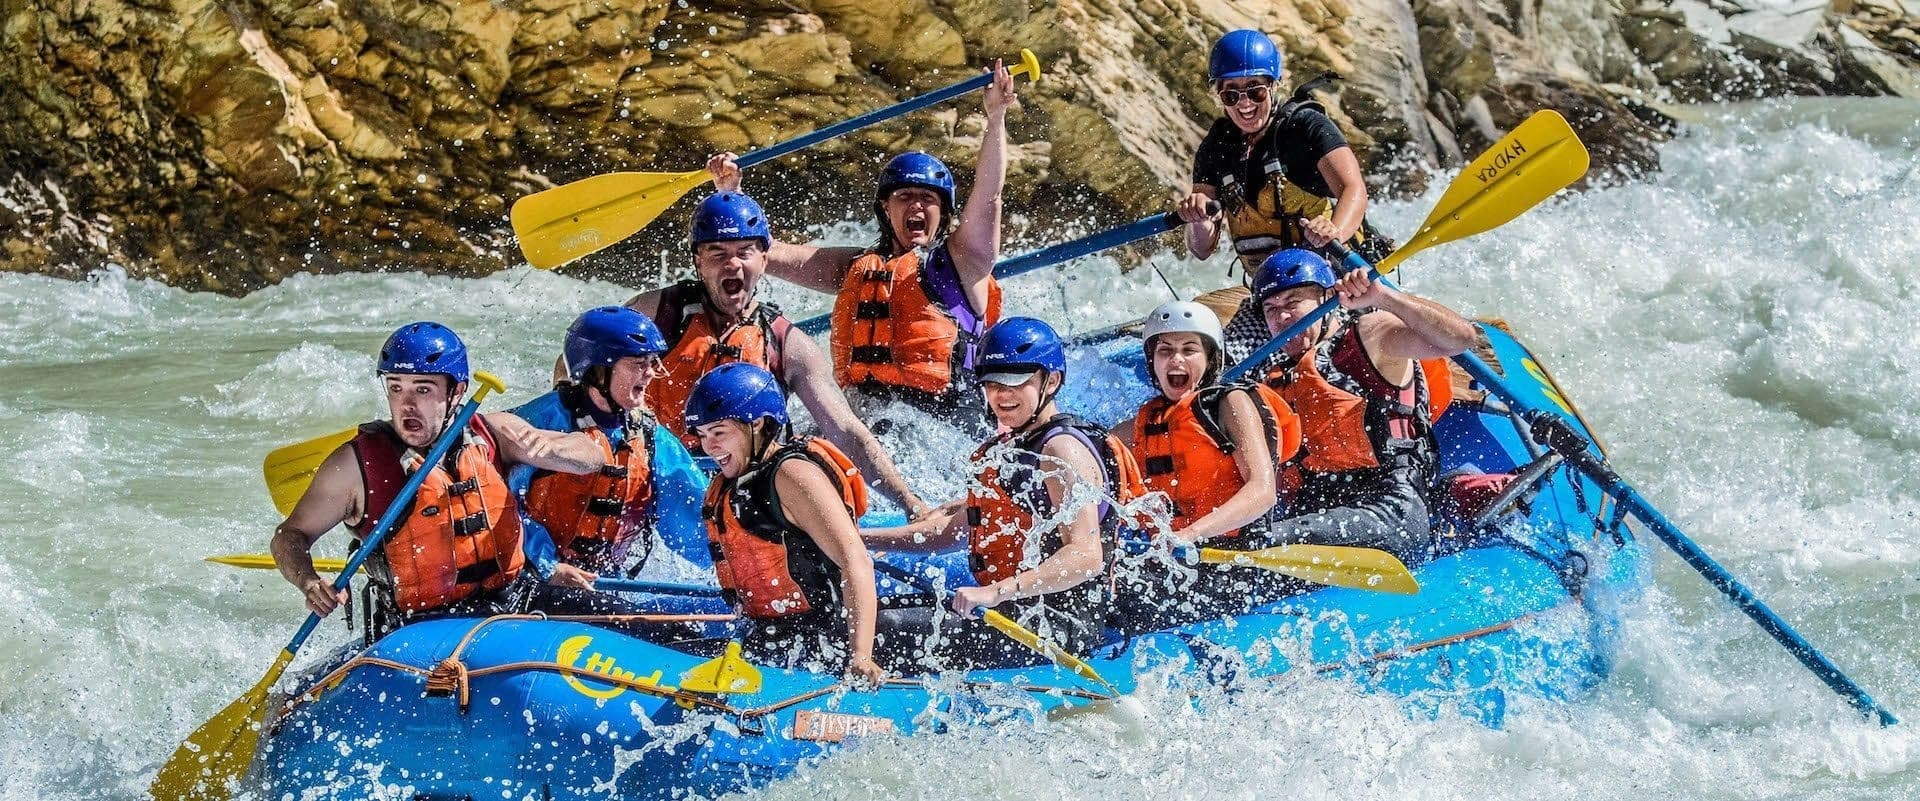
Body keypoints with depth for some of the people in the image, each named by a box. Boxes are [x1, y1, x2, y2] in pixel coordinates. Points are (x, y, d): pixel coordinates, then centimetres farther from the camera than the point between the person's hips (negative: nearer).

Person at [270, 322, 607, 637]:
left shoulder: (492, 434, 7)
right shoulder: (356, 464, -2)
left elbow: (594, 456, 7)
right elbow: (290, 536, 5)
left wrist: (546, 446, -15)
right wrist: (307, 581, -17)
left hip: (512, 615, 3)